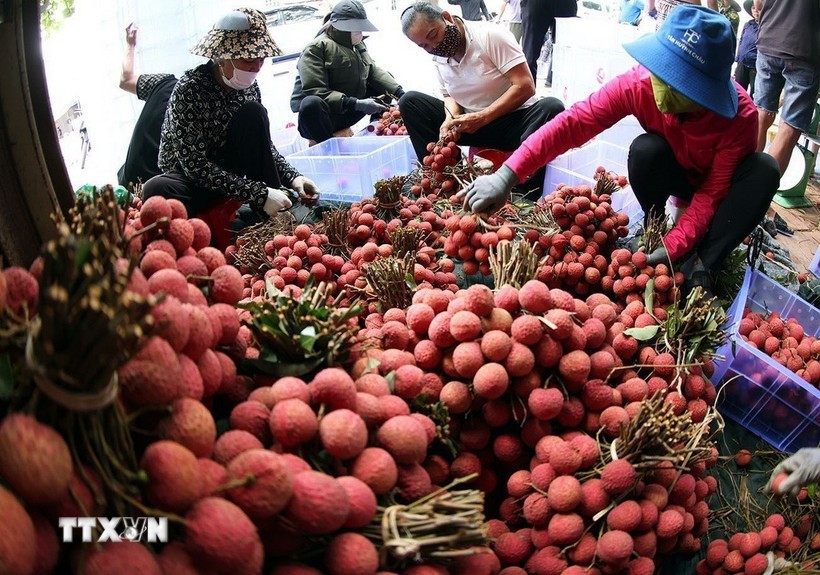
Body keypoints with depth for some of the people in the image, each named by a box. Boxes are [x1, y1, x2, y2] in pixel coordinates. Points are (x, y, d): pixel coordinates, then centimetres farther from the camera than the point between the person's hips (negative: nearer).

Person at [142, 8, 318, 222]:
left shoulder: (249, 86, -5)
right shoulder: (189, 90, -23)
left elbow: (262, 144, 4)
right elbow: (195, 166, -26)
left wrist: (292, 177, -16)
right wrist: (259, 195, -33)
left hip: (227, 173, 5)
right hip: (190, 179, -5)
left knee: (253, 113, -19)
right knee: (157, 190, -38)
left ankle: (276, 213, -18)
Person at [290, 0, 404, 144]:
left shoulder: (358, 46, 10)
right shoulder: (316, 48, -16)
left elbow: (374, 72, 5)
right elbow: (314, 92, -27)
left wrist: (400, 93, -12)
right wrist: (356, 104, -34)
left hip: (346, 113, 8)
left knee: (386, 85, 12)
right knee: (311, 103, -42)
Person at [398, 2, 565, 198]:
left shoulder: (489, 36, -15)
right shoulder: (438, 58, 1)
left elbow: (525, 86, -19)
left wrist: (482, 117, -25)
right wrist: (452, 118, -12)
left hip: (514, 120, -4)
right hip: (470, 124, 5)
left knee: (552, 108, -37)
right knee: (410, 101, -9)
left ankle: (523, 189, -34)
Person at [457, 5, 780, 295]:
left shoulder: (741, 117, -33)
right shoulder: (638, 84, -32)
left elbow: (712, 194, -27)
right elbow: (572, 123, -37)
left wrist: (670, 250, -39)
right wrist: (505, 177, -47)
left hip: (723, 181, 0)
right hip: (674, 176, 1)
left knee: (764, 171, -33)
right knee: (645, 149, -33)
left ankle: (706, 264, -20)